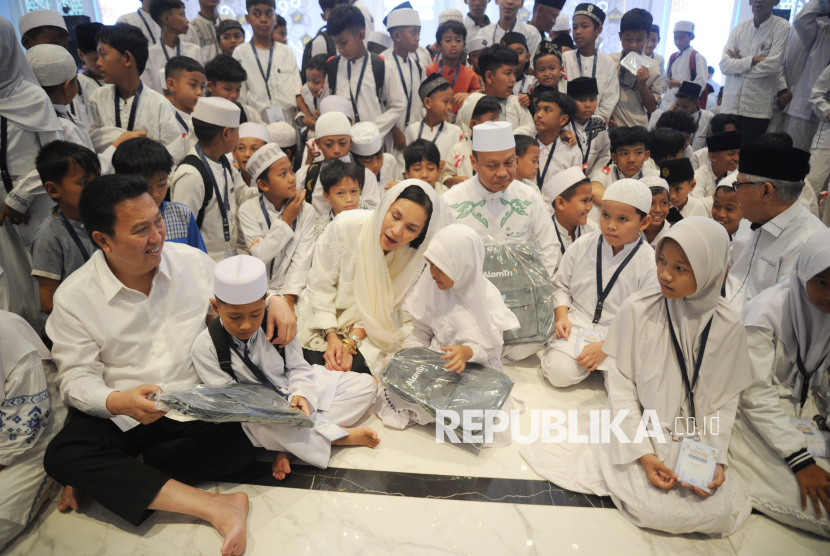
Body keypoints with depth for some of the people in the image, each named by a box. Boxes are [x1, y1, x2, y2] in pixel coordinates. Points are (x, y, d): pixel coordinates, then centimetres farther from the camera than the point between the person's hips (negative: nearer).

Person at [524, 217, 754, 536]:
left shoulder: (727, 325, -8)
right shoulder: (638, 309, -14)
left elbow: (725, 399, 0)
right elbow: (621, 385, -9)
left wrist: (713, 459, -12)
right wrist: (642, 453, -15)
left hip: (695, 438, 3)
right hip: (641, 428, -2)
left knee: (718, 514, -15)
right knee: (660, 511, -20)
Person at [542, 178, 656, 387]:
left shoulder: (649, 262, -8)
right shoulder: (582, 246, 0)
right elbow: (561, 285, 11)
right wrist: (561, 317, -8)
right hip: (578, 324, 1)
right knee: (559, 372, -23)